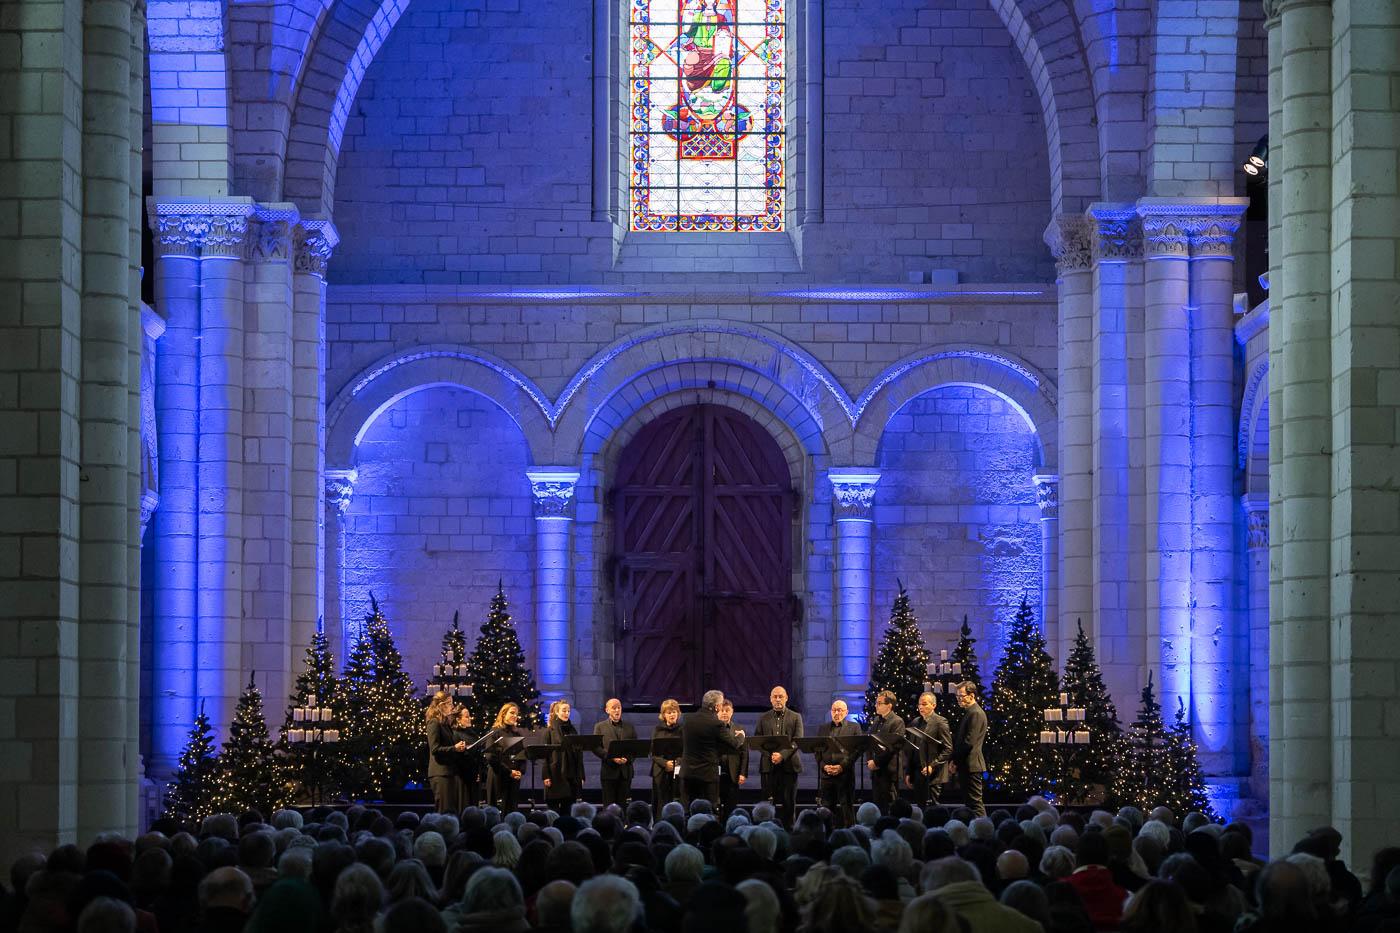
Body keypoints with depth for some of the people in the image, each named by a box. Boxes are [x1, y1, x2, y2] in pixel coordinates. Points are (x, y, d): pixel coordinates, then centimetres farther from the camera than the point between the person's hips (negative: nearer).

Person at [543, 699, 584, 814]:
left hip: (571, 774, 4)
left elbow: (579, 754, 11)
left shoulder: (573, 730, 12)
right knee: (554, 808, -2)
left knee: (567, 808, 2)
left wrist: (581, 776, 6)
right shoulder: (550, 731, 0)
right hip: (556, 774, -4)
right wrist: (546, 776, -11)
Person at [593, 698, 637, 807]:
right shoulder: (600, 727, 6)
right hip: (609, 770, -2)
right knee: (608, 805, -1)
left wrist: (628, 758, -10)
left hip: (625, 772, 2)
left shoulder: (630, 727, 13)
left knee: (623, 805, 2)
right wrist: (612, 758, -14)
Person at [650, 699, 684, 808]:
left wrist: (678, 762, -15)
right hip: (660, 772, 1)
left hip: (678, 772, -1)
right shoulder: (658, 730, 9)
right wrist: (665, 763, -12)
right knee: (661, 804, -1)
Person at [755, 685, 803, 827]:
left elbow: (798, 740, -2)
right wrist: (770, 754, -10)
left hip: (788, 765, -1)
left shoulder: (796, 717, 9)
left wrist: (782, 755, -16)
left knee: (788, 802, -3)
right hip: (768, 766, 1)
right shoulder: (763, 719, 14)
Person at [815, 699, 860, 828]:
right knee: (827, 807, 3)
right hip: (826, 774, 3)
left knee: (847, 807, -3)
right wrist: (824, 766, -5)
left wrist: (842, 766, -12)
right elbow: (817, 751, 13)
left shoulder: (854, 728, 6)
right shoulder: (823, 728, 17)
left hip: (845, 773, -3)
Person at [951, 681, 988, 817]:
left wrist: (956, 761, -12)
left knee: (975, 803, -10)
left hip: (971, 765, -10)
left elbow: (969, 742, -19)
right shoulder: (968, 713, 18)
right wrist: (955, 760, 10)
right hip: (965, 766, 10)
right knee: (969, 803, 11)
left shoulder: (976, 714, -14)